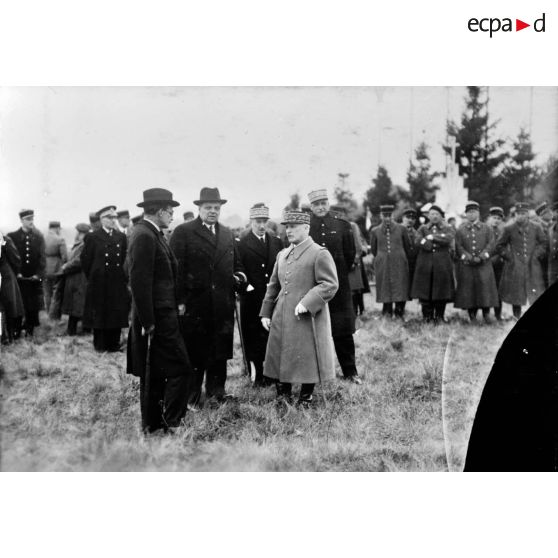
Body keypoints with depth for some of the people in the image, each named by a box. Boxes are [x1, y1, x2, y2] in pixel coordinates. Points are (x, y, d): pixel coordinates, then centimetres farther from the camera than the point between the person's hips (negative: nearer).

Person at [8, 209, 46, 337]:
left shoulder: (39, 237, 6)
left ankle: (30, 330, 11)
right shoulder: (12, 236, 1)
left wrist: (38, 274, -8)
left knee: (33, 307, 1)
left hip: (34, 278, 1)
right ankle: (16, 330, 9)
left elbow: (42, 258, 2)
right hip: (19, 278, -1)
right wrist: (16, 273, -9)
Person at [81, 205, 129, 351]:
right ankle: (100, 346, 9)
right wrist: (92, 278, 5)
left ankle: (114, 345, 11)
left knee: (117, 316, 3)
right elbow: (85, 260, 2)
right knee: (99, 317, 1)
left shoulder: (121, 237, 10)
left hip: (118, 285, 3)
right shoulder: (93, 237, -2)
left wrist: (124, 278, 9)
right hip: (99, 285, -3)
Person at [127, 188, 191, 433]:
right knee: (179, 368, -8)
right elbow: (140, 282, -21)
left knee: (154, 375, 13)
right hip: (157, 318, -10)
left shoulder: (151, 235, 16)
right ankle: (171, 422, -4)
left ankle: (152, 426, 18)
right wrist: (148, 323, -21)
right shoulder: (144, 236, -16)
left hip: (162, 315, 10)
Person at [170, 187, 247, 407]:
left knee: (220, 349, 9)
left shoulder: (228, 234, 15)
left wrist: (239, 276, 2)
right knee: (193, 352, 2)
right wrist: (179, 300, -12)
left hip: (222, 305, 5)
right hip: (194, 303, -5)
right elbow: (177, 268, -7)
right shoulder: (183, 232, -3)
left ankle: (216, 389, 21)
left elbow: (236, 264, 25)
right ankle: (191, 395, 11)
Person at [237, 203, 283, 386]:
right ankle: (258, 374, 9)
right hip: (252, 297, -3)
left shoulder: (276, 242, 11)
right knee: (254, 337, 2)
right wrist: (245, 285, -16)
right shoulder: (241, 243, -1)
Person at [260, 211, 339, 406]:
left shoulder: (320, 254, -6)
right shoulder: (282, 255, 15)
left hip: (307, 320, -6)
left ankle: (305, 402, 13)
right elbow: (273, 286, 21)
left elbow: (330, 284, -14)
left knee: (307, 363, 0)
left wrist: (307, 303, -22)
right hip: (281, 321, 6)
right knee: (280, 361, 8)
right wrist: (266, 313, 15)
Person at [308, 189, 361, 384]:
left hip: (339, 284, 1)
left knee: (344, 331, 5)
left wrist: (341, 273, 11)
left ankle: (350, 371, 13)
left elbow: (350, 255, 10)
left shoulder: (342, 225, 3)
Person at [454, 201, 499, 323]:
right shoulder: (460, 230, 9)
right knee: (468, 289, -2)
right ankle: (472, 316, 4)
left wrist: (481, 256, -12)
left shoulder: (486, 228, 10)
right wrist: (468, 257, -12)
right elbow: (458, 247, 1)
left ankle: (486, 313, 0)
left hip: (484, 264, 0)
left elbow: (490, 244, 2)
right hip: (466, 265, 0)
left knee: (485, 285, -7)